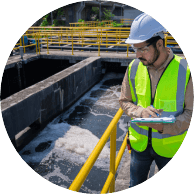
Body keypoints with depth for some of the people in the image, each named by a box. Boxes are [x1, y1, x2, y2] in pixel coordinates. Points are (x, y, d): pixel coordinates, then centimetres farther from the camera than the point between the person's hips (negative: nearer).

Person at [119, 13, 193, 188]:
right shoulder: (134, 68, -8)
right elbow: (124, 101, 0)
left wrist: (165, 126, -30)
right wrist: (140, 111, -22)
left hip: (170, 146, -1)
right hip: (140, 143, 2)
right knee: (135, 184, 22)